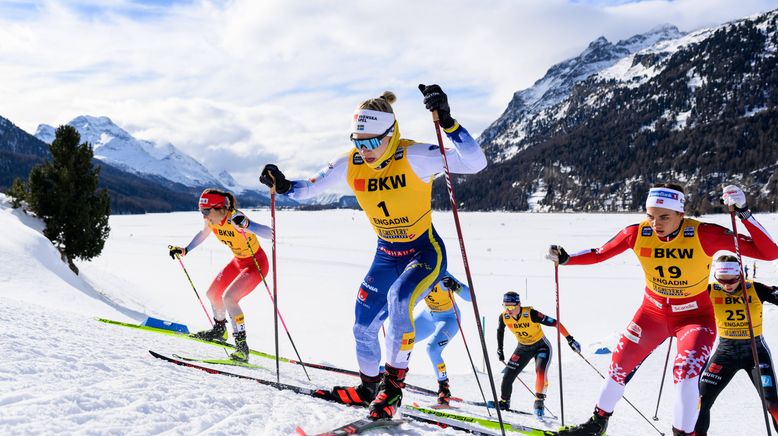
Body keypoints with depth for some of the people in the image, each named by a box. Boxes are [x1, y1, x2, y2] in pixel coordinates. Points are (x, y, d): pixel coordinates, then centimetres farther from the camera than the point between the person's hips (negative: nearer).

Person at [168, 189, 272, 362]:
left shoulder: (235, 219, -33)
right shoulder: (211, 220, -10)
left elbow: (270, 233, -43)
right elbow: (203, 234, 15)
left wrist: (246, 225, -57)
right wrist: (185, 250, 13)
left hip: (256, 263, -9)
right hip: (238, 261, 9)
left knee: (228, 298, -23)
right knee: (213, 294, 16)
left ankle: (242, 346, -14)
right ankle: (219, 330, 43)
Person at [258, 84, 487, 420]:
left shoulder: (413, 157, -25)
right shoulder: (350, 164, -10)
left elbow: (475, 163, -35)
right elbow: (311, 187, 3)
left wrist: (447, 122, -47)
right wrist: (284, 186, -17)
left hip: (425, 252, -6)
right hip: (386, 255, 6)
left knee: (398, 299, -34)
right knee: (364, 325, 9)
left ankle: (392, 386, -17)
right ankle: (369, 386, 36)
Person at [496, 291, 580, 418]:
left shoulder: (531, 314, -33)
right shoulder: (504, 317, -19)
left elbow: (555, 323, -29)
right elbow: (500, 331, 4)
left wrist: (570, 339, -29)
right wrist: (499, 349, 9)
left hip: (541, 346, -4)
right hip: (523, 348, 4)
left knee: (540, 372, -28)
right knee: (508, 374, -1)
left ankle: (539, 401, -8)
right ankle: (504, 402, 24)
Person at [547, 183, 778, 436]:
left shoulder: (703, 235, -27)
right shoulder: (638, 233, -18)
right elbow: (598, 255, -2)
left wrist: (743, 213, -39)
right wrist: (566, 259, -16)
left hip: (695, 316, -3)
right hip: (653, 312, 3)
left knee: (686, 371, -27)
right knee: (619, 364, 9)